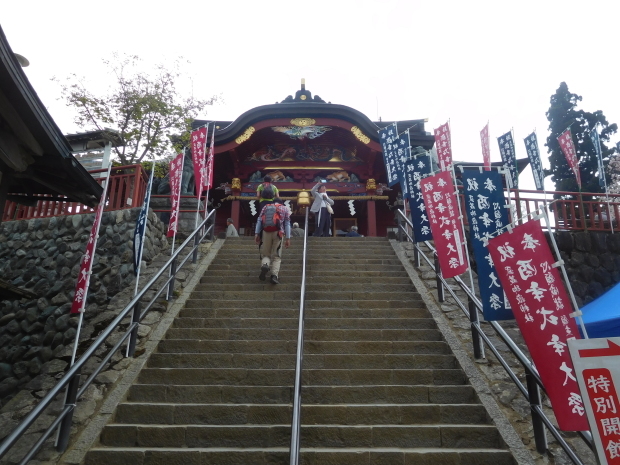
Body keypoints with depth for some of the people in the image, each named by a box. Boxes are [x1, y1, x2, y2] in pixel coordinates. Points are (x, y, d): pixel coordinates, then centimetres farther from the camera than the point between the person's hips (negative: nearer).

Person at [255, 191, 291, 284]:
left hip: (266, 232, 1)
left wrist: (256, 233, 4)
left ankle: (265, 265, -21)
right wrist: (288, 238, 5)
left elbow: (259, 220, 9)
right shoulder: (285, 209, 18)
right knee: (276, 256, 5)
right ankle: (274, 275, -12)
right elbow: (287, 224, 8)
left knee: (265, 254, 11)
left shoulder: (266, 207, 21)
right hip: (278, 233, -1)